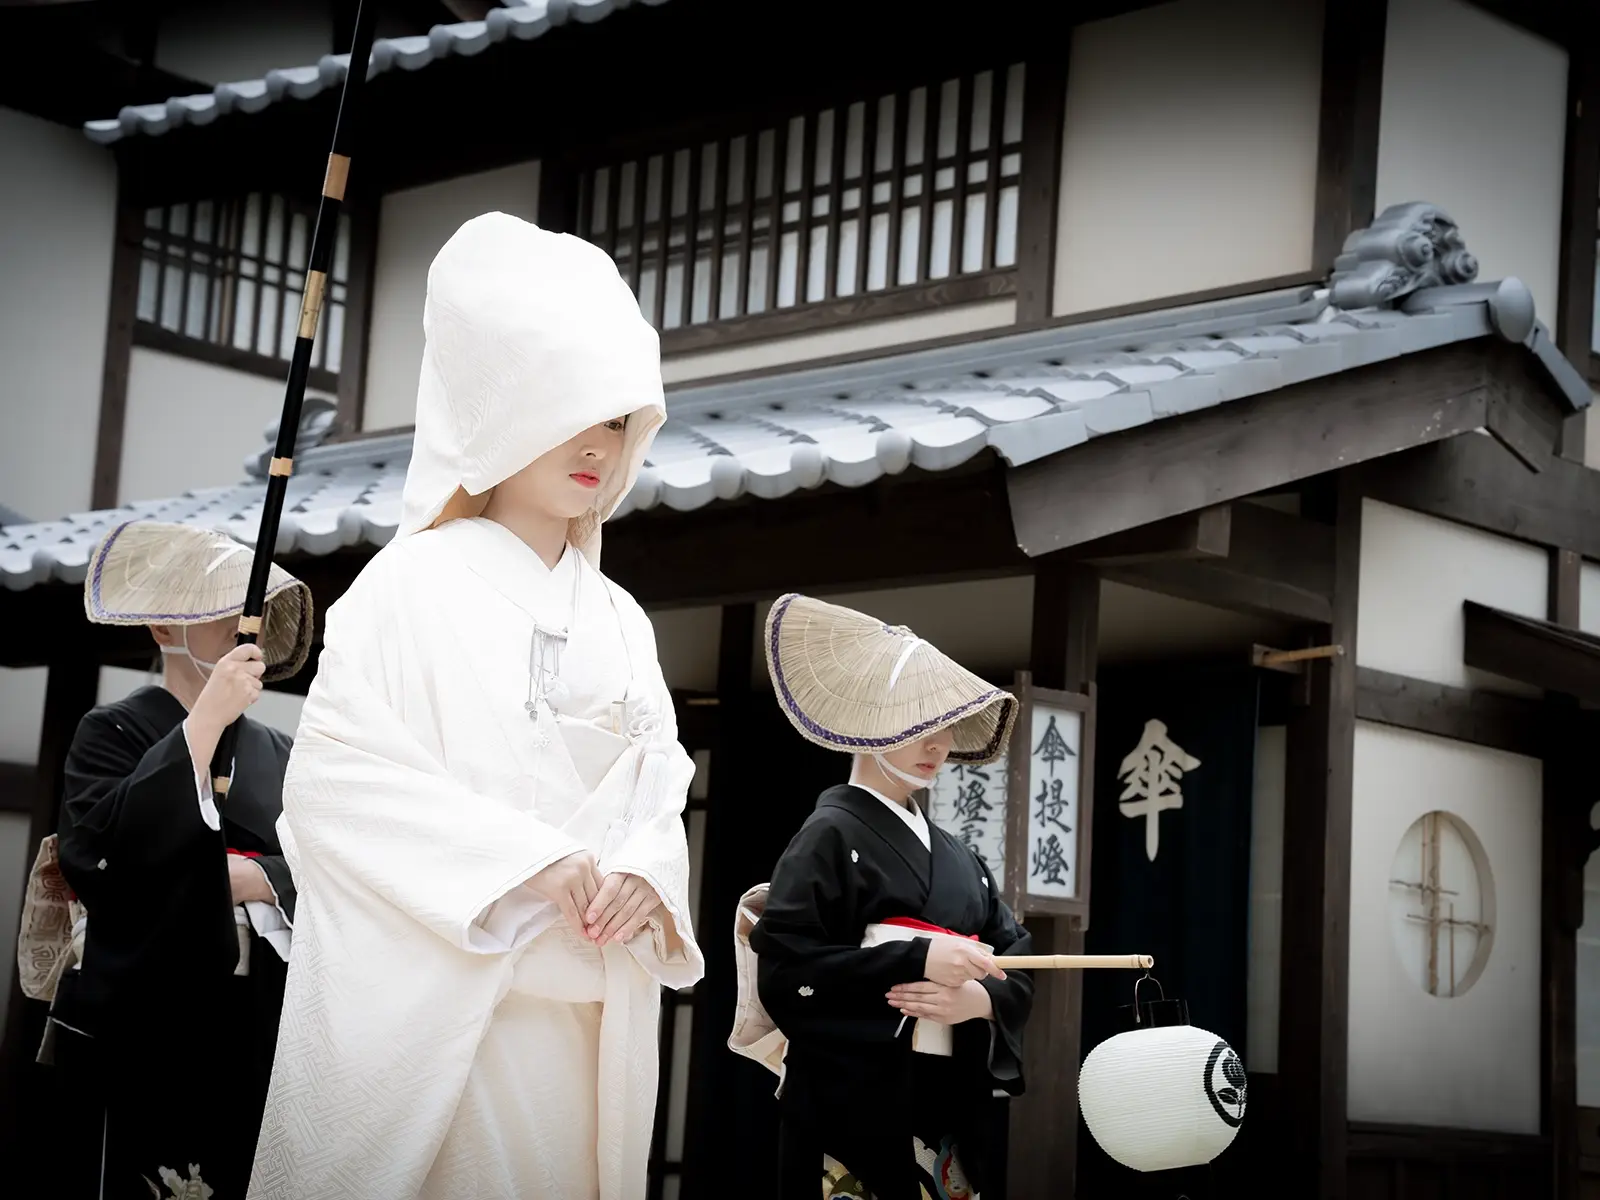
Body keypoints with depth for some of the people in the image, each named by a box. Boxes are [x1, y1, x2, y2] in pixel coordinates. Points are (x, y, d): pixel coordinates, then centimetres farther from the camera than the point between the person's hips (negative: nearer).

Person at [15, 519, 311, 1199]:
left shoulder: (276, 753, 15)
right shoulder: (115, 732, 0)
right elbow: (98, 855, -18)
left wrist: (253, 878, -10)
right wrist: (206, 720, -18)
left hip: (256, 1028, 5)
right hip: (142, 1023, -4)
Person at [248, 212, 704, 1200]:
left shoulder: (618, 619, 15)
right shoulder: (415, 589, -3)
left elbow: (658, 781, 13)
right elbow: (333, 779, -11)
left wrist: (643, 873, -10)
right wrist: (527, 863, -18)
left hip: (585, 1007, 6)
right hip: (439, 1015, -5)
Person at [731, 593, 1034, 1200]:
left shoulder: (958, 858, 17)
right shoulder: (831, 836, -4)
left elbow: (1018, 971, 13)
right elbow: (783, 972, -14)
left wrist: (982, 999, -10)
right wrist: (919, 961, -18)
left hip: (949, 1111, 7)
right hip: (854, 1109, -6)